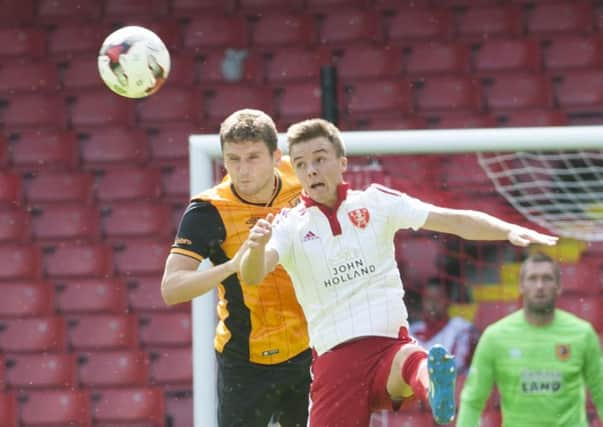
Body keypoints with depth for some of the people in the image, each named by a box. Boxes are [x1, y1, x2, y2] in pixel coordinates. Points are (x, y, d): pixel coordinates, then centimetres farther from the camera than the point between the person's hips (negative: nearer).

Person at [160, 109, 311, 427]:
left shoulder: (299, 182, -6)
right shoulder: (207, 211, -18)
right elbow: (171, 289, -28)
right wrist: (232, 265, -41)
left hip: (306, 353, 4)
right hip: (245, 363, -4)